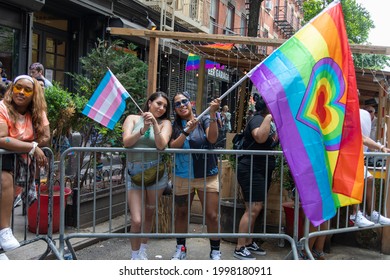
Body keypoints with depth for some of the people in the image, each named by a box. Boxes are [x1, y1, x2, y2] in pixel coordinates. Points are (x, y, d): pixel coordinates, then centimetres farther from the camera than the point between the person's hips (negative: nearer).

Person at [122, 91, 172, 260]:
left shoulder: (165, 123, 6)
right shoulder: (133, 118, 7)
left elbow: (161, 145, -11)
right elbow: (126, 142, -8)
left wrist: (155, 124, -20)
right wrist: (143, 129, -21)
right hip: (134, 172, -1)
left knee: (149, 215, 12)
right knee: (136, 220, -8)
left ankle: (143, 251, 34)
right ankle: (134, 257, 11)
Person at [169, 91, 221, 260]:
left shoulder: (204, 120, -2)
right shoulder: (175, 126, 3)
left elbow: (212, 138, -17)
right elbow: (173, 147, -10)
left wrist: (213, 114, -27)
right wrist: (187, 131, -23)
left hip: (207, 176, -2)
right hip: (182, 177, 2)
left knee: (212, 215, -2)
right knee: (181, 213, 12)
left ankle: (215, 251, 12)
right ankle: (180, 248, 29)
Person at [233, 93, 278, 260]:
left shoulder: (270, 121, 15)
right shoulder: (257, 119, -15)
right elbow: (260, 137, -36)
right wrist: (269, 117, -29)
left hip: (263, 171, 10)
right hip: (250, 170, -10)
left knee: (256, 209, 13)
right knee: (253, 208, -12)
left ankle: (249, 243, 23)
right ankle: (239, 249, -7)